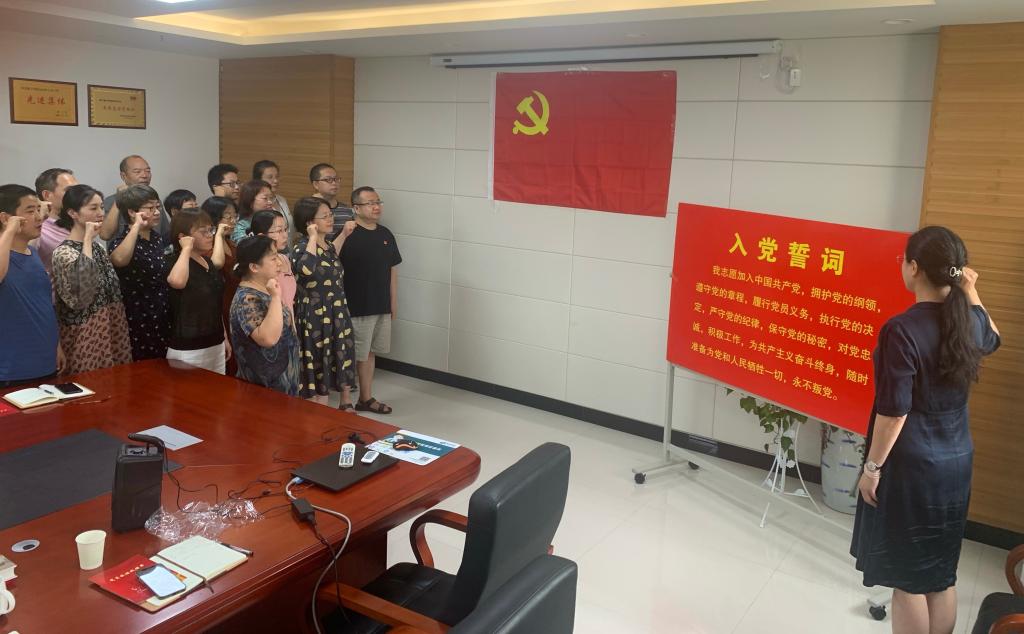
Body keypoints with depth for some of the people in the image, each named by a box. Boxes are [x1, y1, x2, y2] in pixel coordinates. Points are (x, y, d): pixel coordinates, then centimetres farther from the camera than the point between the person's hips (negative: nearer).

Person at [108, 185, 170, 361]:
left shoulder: (158, 238, 9)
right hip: (139, 322, -7)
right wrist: (137, 226, -30)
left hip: (165, 319, 7)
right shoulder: (122, 241, -13)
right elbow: (119, 259, -39)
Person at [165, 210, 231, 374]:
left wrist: (224, 338, 22)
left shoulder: (207, 261, 9)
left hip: (215, 345, 8)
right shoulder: (174, 261, -13)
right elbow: (177, 281, -39)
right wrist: (187, 249, -24)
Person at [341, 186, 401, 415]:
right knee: (353, 356, 3)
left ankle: (366, 398, 28)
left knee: (370, 352, 16)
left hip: (382, 307, 6)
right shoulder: (348, 236, -13)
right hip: (356, 308, -6)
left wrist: (393, 302, 13)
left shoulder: (386, 234, 7)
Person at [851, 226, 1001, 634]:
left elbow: (893, 412, -21)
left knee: (907, 576, 7)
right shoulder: (971, 319, -1)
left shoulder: (902, 330, -23)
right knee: (941, 572, 18)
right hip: (955, 461, 7)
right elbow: (991, 339, 26)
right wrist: (971, 293, 20)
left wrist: (872, 468, -10)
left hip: (911, 466, -7)